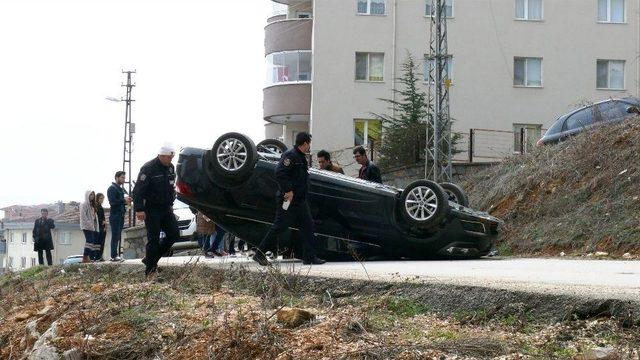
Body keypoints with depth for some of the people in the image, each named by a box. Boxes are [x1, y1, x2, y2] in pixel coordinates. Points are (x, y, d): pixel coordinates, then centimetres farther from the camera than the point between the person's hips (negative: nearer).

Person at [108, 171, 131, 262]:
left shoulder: (121, 189, 21)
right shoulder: (112, 189, -7)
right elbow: (112, 202, -19)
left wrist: (126, 202, 7)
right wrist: (123, 200, -16)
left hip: (121, 216, 9)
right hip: (115, 216, -9)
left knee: (118, 237, 9)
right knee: (115, 236, -11)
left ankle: (117, 255, 11)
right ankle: (114, 256, -13)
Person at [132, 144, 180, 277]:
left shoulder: (171, 168, 8)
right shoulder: (148, 168, -16)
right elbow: (138, 190, -20)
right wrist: (139, 209, -25)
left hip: (166, 208, 7)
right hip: (152, 210, -7)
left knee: (174, 234, 2)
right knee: (153, 239, -7)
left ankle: (150, 259, 14)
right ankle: (150, 270, 1)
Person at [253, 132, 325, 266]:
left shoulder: (302, 158, 18)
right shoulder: (290, 156, -14)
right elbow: (279, 173, -24)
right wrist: (288, 191, -25)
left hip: (300, 200, 10)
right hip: (288, 200, -10)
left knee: (307, 225, 6)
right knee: (279, 227, -7)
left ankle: (309, 257, 9)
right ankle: (259, 254, 0)